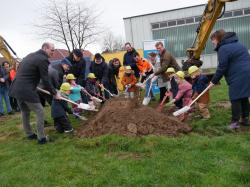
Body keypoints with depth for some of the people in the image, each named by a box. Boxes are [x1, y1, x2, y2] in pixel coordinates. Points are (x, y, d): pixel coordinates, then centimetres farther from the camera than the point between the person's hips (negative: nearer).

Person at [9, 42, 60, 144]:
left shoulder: (30, 55, 17)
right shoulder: (43, 59, -11)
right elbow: (46, 81, -11)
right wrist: (55, 93, -1)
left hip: (16, 89, 9)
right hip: (27, 91, -9)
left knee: (25, 112, 22)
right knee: (40, 112, 3)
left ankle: (29, 134, 36)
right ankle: (41, 138, 8)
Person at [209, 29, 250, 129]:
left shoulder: (223, 49, -9)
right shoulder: (237, 43, 21)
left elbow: (222, 68, -12)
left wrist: (214, 81, -2)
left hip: (238, 76, -9)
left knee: (235, 99, -3)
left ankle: (235, 121, 1)